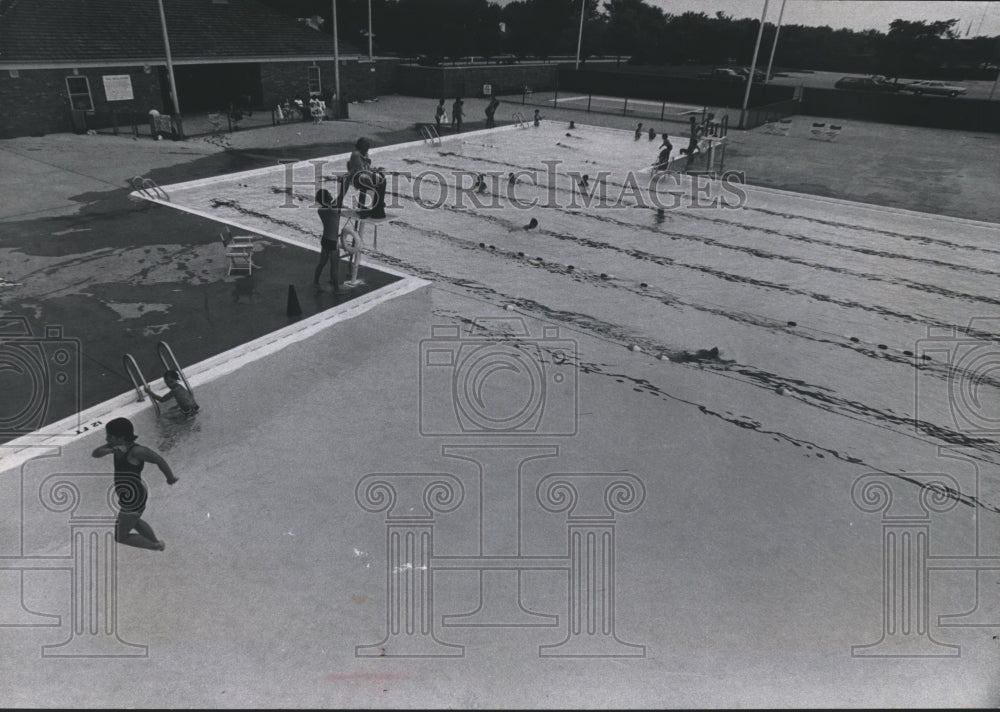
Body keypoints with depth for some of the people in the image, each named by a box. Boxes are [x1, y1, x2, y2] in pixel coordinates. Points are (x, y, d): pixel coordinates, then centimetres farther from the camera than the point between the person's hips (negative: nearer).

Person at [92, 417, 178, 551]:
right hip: (131, 496, 10)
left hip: (133, 500, -10)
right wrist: (111, 450, -31)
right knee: (134, 522, 35)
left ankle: (155, 546, 21)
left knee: (121, 537, 6)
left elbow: (159, 460, -20)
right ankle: (156, 542, 55)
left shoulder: (136, 451, -29)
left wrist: (170, 478, -7)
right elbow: (95, 453, -11)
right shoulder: (118, 444, -6)